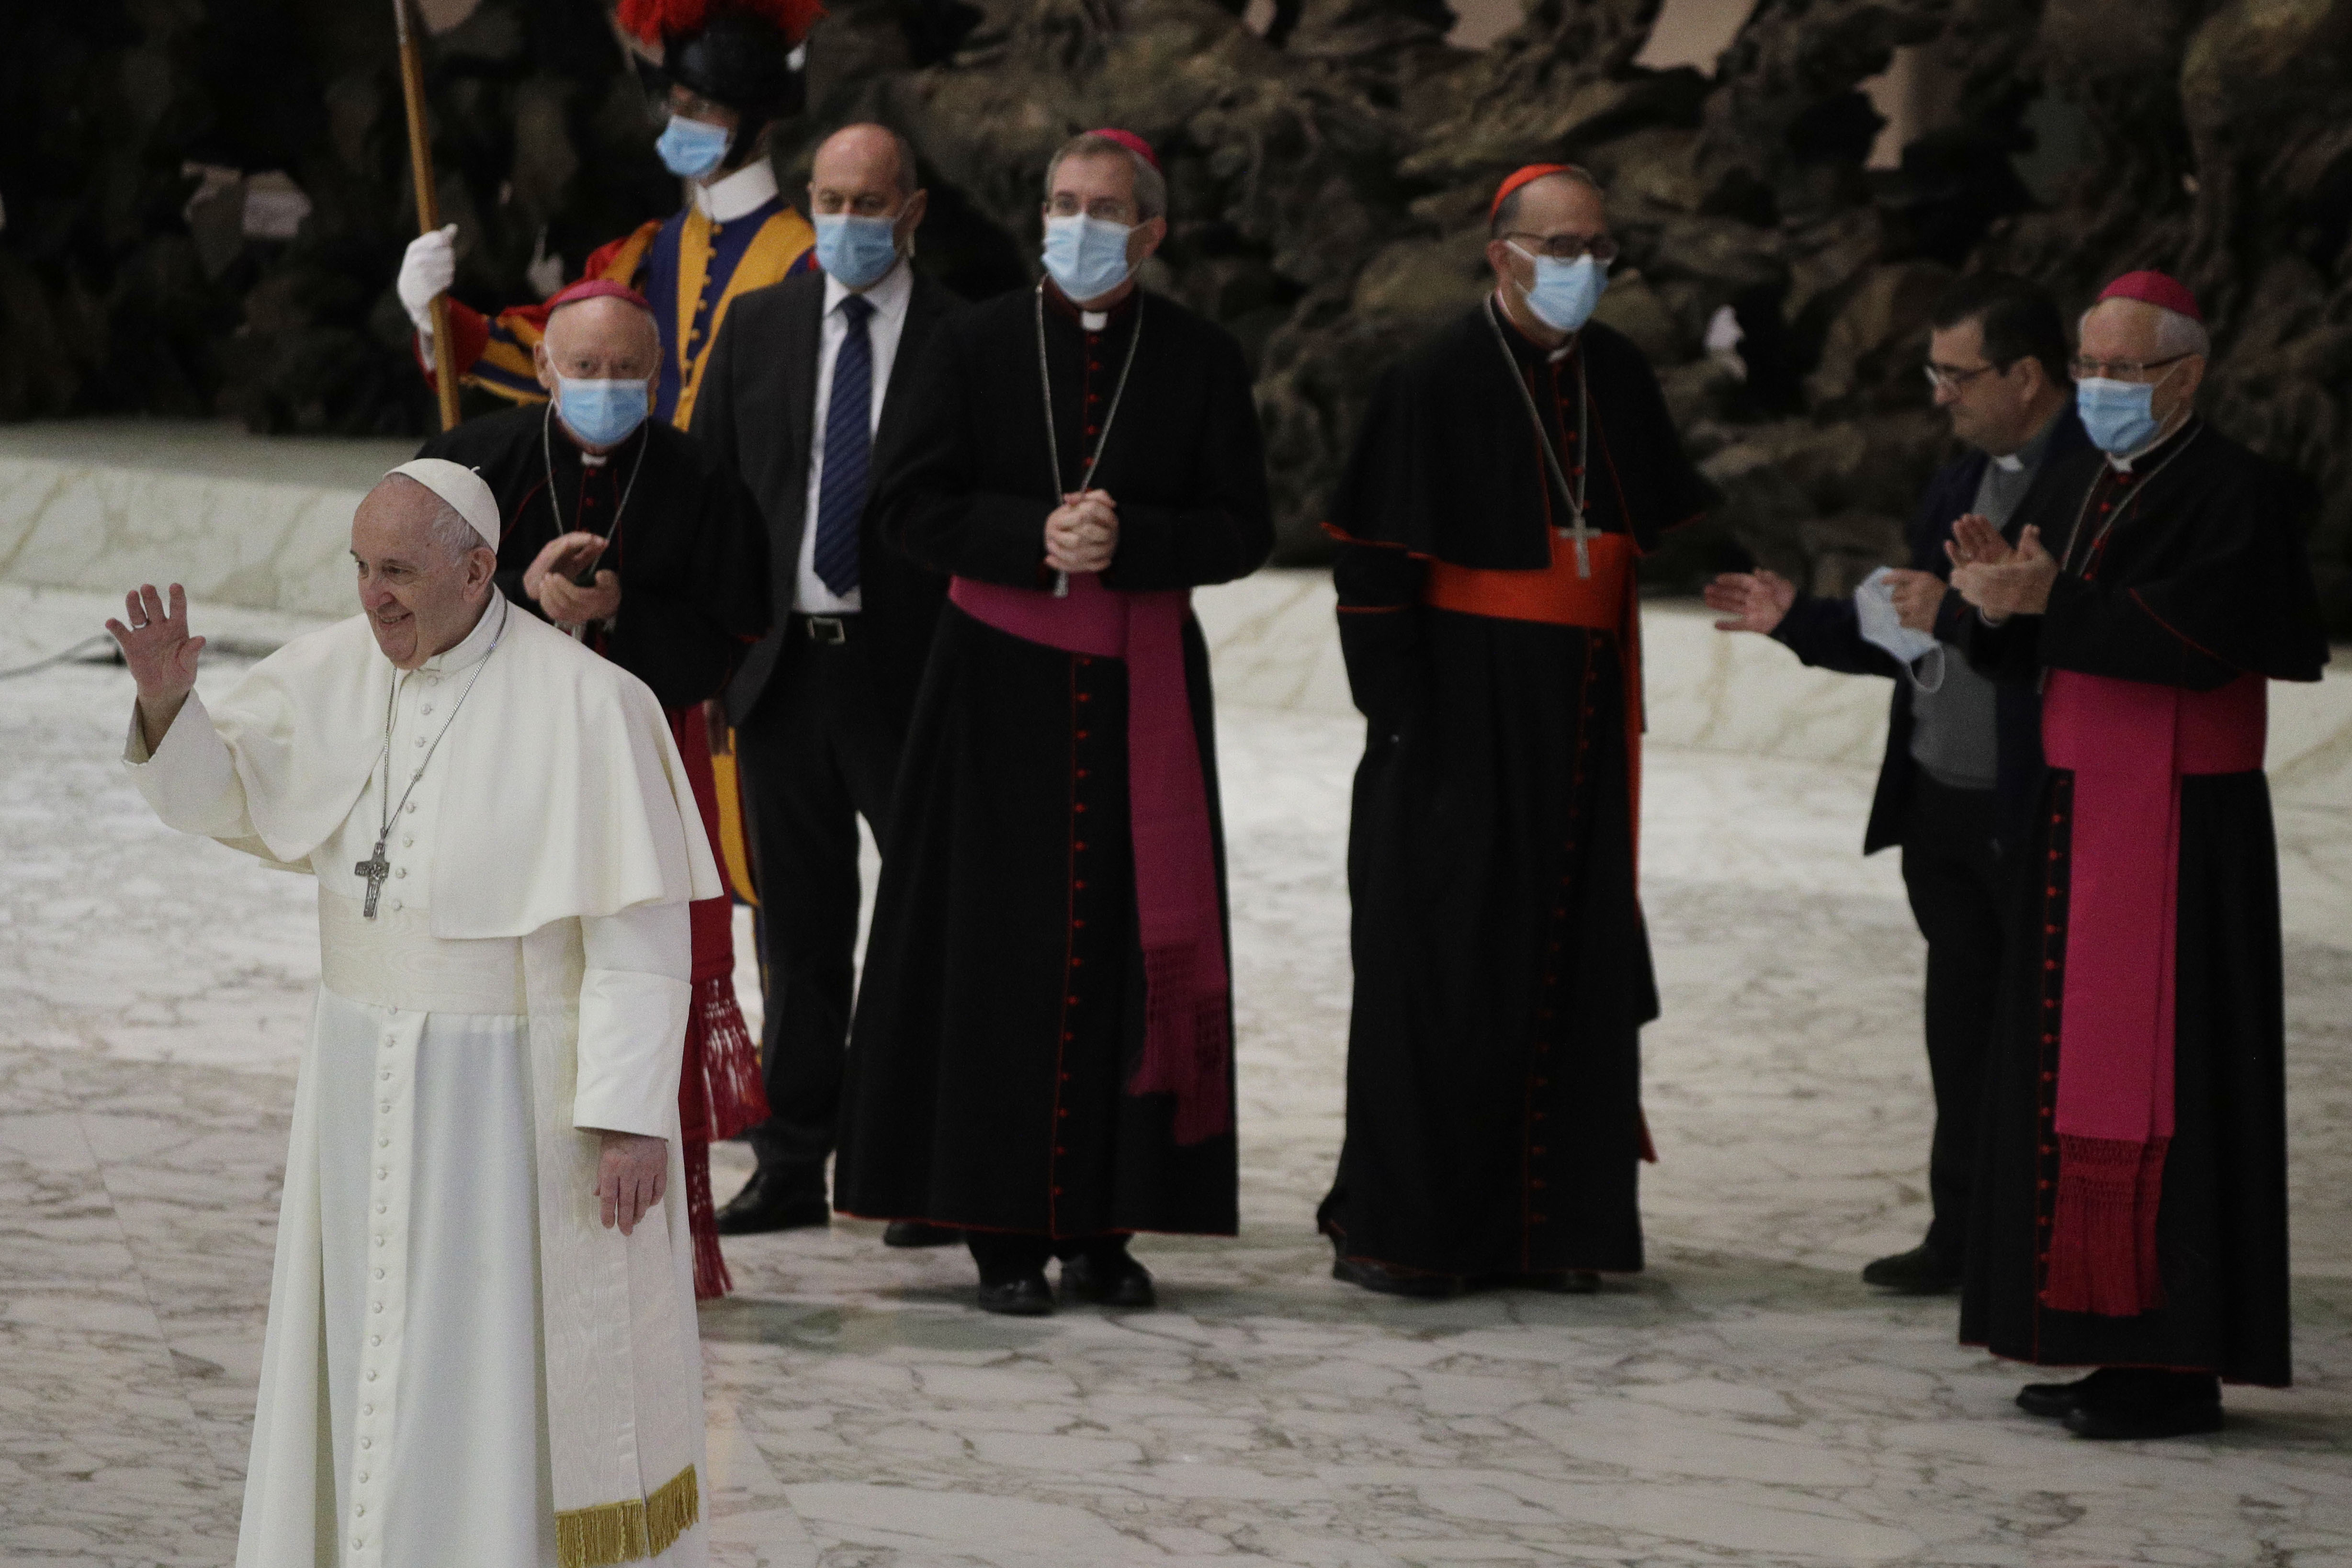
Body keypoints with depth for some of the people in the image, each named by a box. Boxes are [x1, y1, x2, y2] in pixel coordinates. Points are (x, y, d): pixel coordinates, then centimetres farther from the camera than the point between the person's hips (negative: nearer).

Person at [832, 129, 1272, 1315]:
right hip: (1001, 682, -1)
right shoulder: (973, 347, 4)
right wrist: (1037, 536, -15)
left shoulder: (1203, 362, 5)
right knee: (1001, 953, -3)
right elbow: (911, 508, 0)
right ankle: (1004, 1229, 3)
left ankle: (1103, 1224, 7)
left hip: (1143, 686, 1)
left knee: (1132, 948, 0)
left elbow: (1242, 531, 2)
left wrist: (1127, 542, -15)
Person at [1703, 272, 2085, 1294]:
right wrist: (1799, 618, 13)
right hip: (1943, 804, 9)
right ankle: (1965, 1234, 23)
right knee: (1963, 1028, 14)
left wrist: (1958, 614, -22)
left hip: (2043, 818, -9)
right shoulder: (1963, 480, 16)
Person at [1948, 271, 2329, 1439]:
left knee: (2157, 1084, -9)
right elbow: (2025, 663, 14)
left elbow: (2195, 631, -24)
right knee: (2076, 1075, 8)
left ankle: (2179, 1366, -6)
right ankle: (2114, 1341, 13)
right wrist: (2002, 605, -7)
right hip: (2078, 820, 8)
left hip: (2180, 829, -8)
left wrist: (2047, 601, -22)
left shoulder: (2234, 495, -10)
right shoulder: (2079, 491, 15)